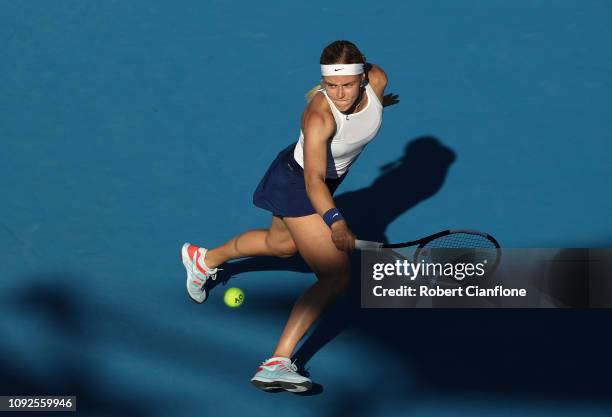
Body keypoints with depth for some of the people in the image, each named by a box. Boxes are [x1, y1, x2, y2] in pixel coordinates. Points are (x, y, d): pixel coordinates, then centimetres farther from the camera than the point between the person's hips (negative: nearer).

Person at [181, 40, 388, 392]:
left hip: (328, 175, 8)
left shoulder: (377, 81, -21)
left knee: (281, 244, 33)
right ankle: (278, 362, -21)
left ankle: (205, 260, 58)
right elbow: (313, 180, -44)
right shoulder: (319, 116, -39)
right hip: (298, 183, -8)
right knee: (337, 276, -18)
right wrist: (334, 221, -58)